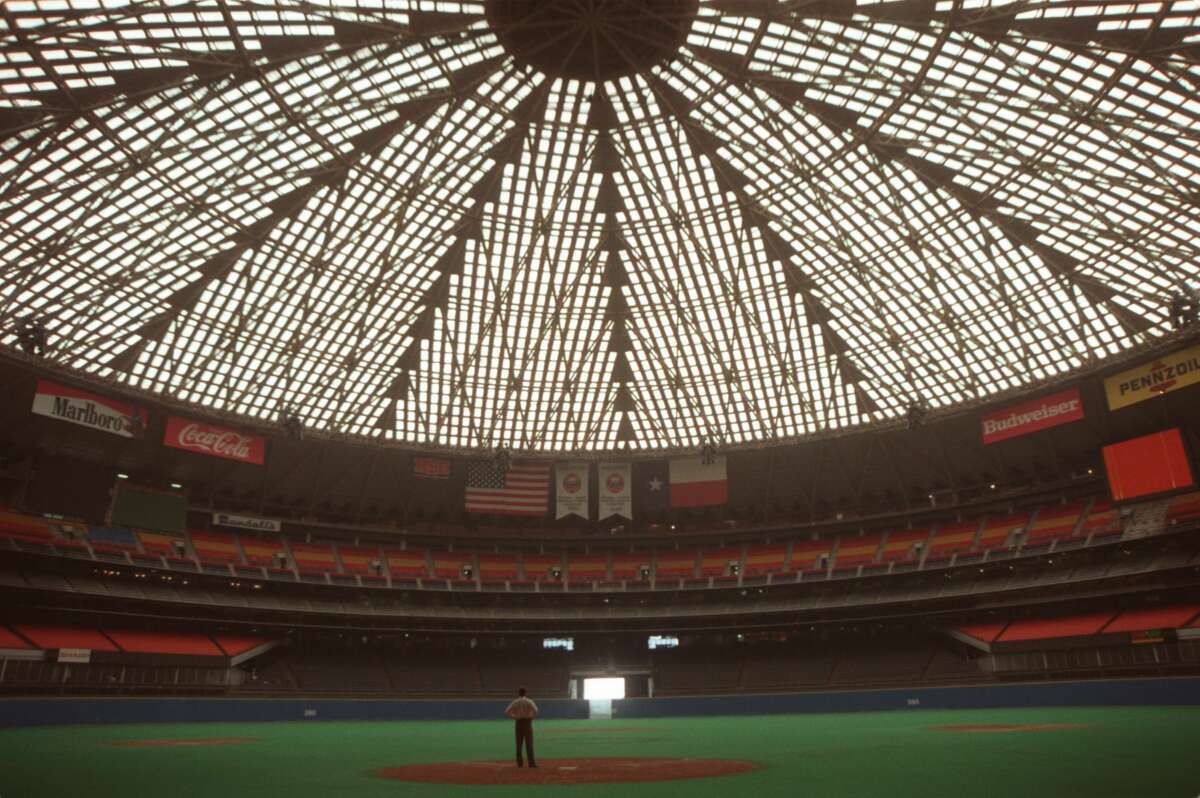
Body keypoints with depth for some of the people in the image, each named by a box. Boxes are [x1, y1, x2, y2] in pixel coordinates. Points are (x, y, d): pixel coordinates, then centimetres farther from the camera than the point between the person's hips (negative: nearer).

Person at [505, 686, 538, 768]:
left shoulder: (515, 702, 6)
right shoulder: (529, 701, -3)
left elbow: (507, 712, 0)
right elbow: (535, 710, -19)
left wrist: (515, 717, 5)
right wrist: (532, 717, -4)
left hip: (518, 722, 3)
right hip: (527, 722, -3)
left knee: (519, 743, 10)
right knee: (529, 743, -2)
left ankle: (519, 762, 11)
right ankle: (531, 762, -6)